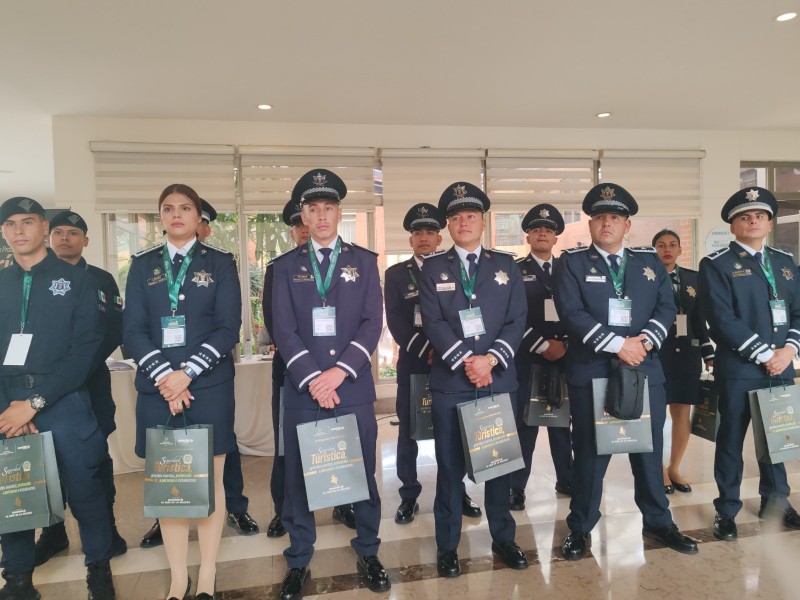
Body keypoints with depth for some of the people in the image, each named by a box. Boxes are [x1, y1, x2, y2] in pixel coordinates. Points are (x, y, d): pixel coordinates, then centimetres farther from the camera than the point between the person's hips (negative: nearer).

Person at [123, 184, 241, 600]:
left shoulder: (220, 263, 4)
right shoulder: (143, 265, 10)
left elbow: (229, 328, -4)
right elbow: (133, 330, 1)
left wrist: (188, 372, -14)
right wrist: (164, 375, -12)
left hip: (209, 388, -2)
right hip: (157, 389, 2)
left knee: (209, 481, 5)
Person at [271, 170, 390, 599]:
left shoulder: (364, 262, 6)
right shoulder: (286, 266, 7)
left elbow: (372, 324, -3)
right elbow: (283, 329, -2)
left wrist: (339, 372, -14)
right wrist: (313, 378, -14)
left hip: (354, 388, 0)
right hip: (302, 390, 1)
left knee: (363, 474, 10)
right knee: (298, 477, 10)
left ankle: (368, 554, 31)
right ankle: (298, 562, 29)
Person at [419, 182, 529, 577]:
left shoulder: (506, 265, 8)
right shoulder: (433, 269, 5)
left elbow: (517, 320, 0)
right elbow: (432, 322, -6)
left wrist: (491, 359, -14)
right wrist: (464, 362, -17)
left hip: (500, 380, 2)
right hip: (450, 382, -1)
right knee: (450, 466, 7)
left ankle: (503, 538, 31)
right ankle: (447, 546, 23)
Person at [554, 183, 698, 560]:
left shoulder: (650, 261, 11)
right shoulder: (572, 262, -1)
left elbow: (667, 307, 5)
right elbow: (571, 313, -12)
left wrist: (645, 340, -14)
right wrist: (617, 345, -18)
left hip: (646, 370, 4)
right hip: (590, 373, -3)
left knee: (650, 449, 14)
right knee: (590, 453, 5)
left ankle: (658, 522, 33)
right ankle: (581, 529, 20)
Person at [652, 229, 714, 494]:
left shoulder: (693, 278, 11)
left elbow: (699, 320, 12)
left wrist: (709, 355, 10)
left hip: (686, 354, 5)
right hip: (654, 353, -4)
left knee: (683, 413, 8)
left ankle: (674, 469, 23)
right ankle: (659, 471, 18)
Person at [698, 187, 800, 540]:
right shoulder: (716, 265, -6)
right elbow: (723, 320, -15)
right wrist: (764, 355, -15)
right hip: (738, 369, -5)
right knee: (731, 439, 4)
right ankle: (726, 510, 18)